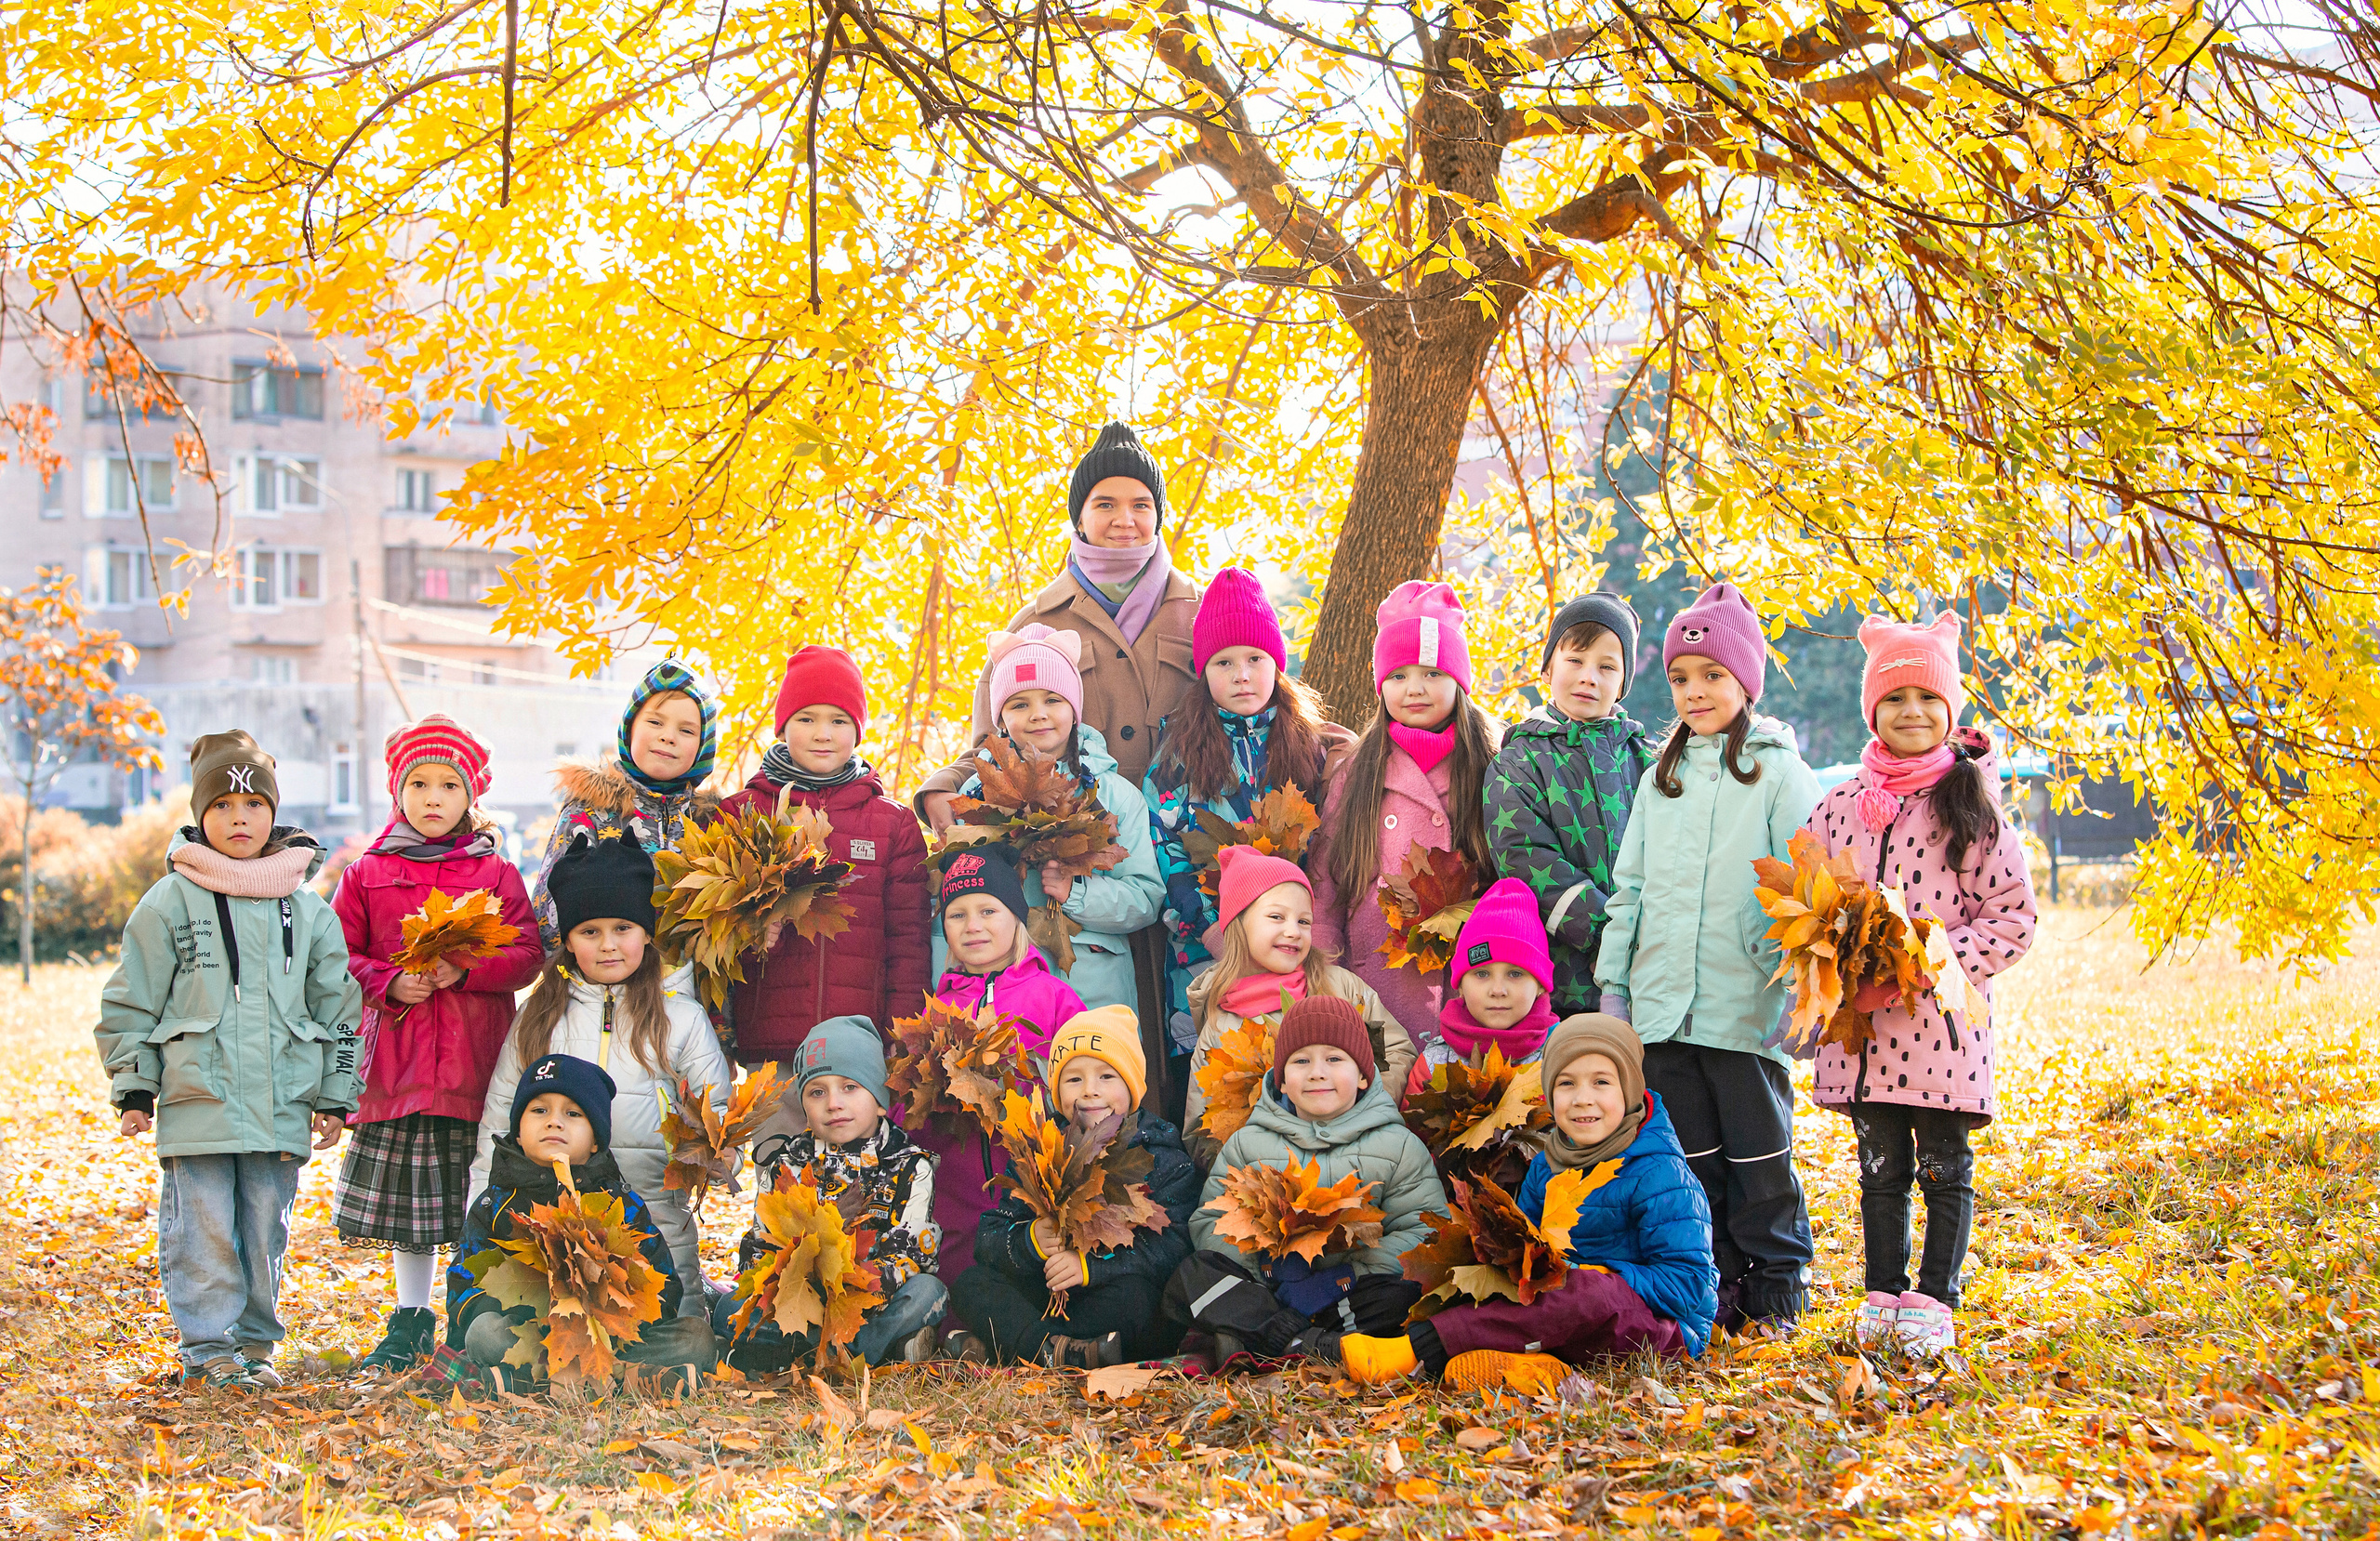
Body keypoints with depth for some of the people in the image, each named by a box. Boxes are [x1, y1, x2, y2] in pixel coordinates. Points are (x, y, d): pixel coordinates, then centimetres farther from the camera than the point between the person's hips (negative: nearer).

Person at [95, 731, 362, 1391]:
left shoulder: (307, 908, 8)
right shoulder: (170, 901, 1)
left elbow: (338, 1006, 13)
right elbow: (131, 1002, 4)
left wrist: (335, 1096, 10)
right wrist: (133, 1088, 0)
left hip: (282, 1108, 2)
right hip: (197, 1105, -2)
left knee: (265, 1231, 7)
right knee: (205, 1231, -1)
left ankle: (254, 1343, 19)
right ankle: (209, 1347, 9)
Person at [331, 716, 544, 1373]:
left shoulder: (496, 874, 7)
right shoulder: (367, 875, 9)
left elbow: (526, 954, 0)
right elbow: (340, 957, 7)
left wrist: (464, 970, -15)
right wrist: (390, 982, -10)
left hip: (478, 1054, -1)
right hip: (398, 1054, 1)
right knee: (406, 1191, 6)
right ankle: (410, 1319, 19)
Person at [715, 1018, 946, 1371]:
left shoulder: (910, 1166, 1)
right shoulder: (786, 1164, 9)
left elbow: (908, 1255, -10)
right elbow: (758, 1251, 2)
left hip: (876, 1304, -2)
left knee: (927, 1292, -31)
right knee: (730, 1310, -23)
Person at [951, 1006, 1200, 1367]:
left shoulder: (1163, 1158, 0)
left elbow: (1175, 1246, -16)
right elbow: (987, 1238, 2)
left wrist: (1091, 1263, -28)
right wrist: (1029, 1242, -21)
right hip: (1050, 1299, 4)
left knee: (1133, 1295, -35)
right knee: (972, 1283, -14)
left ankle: (990, 1347, -28)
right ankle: (1058, 1351, -41)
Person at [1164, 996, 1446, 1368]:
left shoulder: (1398, 1146, 6)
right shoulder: (1247, 1144, 13)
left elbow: (1424, 1232, -2)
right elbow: (1210, 1223, 7)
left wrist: (1347, 1277, -16)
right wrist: (1266, 1266, -14)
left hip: (1349, 1293, -2)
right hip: (1265, 1291, 2)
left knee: (1408, 1295, -34)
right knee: (1189, 1279, -24)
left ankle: (1249, 1344, -37)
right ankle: (1310, 1343, -36)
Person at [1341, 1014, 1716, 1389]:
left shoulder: (1659, 1173, -11)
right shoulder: (1545, 1165, 9)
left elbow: (1686, 1283, -15)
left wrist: (1587, 1274, -21)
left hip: (1669, 1329, -7)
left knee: (1591, 1294, -37)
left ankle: (1417, 1346, -38)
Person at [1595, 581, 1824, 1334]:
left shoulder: (1779, 773, 1)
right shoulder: (1660, 781, 15)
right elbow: (1629, 889, 15)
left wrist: (1794, 971, -12)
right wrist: (1612, 981, 10)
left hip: (1745, 1007, -4)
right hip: (1662, 1006, 4)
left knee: (1758, 1155, 0)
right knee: (1691, 1156, 8)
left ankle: (1774, 1292, 11)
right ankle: (1713, 1284, 16)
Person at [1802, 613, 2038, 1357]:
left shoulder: (1972, 805, -2)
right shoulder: (1839, 806, 8)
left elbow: (2014, 914, -3)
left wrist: (1940, 963, -15)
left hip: (1944, 1017, -3)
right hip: (1862, 1019, 3)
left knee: (1944, 1166, 4)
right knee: (1881, 1167, 10)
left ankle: (1934, 1303, 12)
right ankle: (1883, 1296, 19)